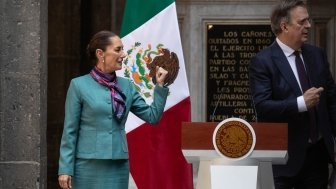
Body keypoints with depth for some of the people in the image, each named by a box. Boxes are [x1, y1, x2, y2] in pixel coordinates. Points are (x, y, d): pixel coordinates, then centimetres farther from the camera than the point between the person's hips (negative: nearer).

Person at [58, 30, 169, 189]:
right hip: (88, 164, -4)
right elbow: (70, 131, -4)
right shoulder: (79, 85, -3)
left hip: (118, 165, 4)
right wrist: (65, 169, -8)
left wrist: (160, 86, 2)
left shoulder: (126, 86, 9)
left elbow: (152, 116, 10)